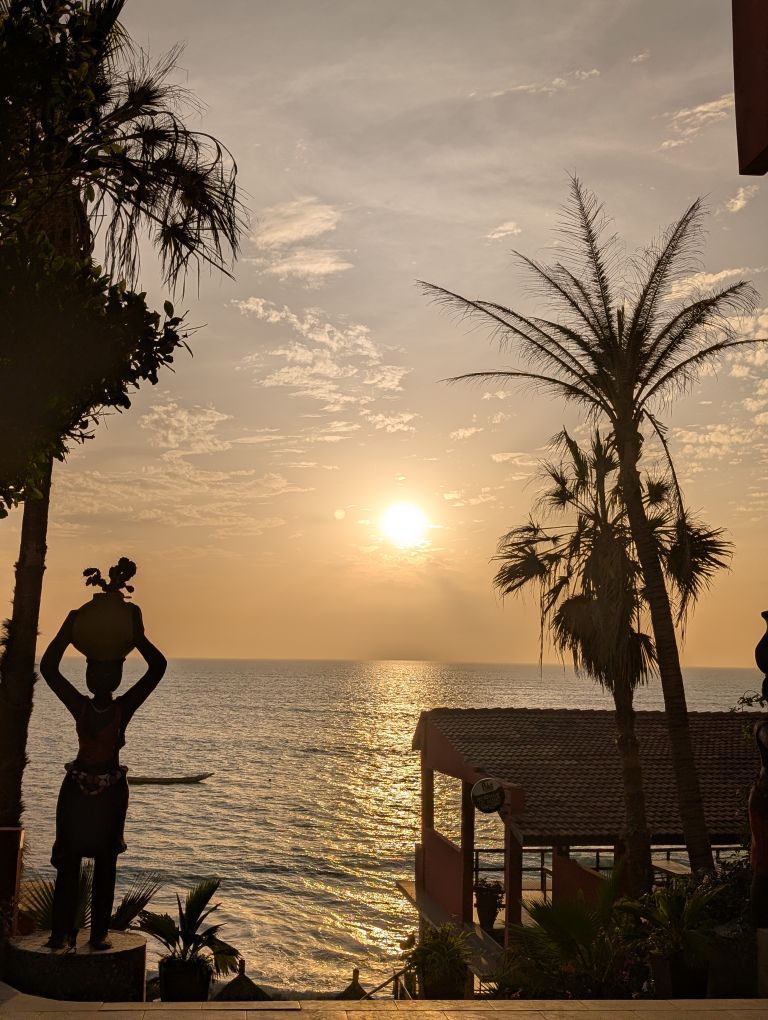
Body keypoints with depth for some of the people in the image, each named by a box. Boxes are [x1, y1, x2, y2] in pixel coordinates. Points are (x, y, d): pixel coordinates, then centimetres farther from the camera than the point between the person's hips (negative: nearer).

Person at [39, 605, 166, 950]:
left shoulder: (125, 707, -7)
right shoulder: (80, 706, -5)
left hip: (111, 792, -1)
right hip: (76, 789, 1)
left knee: (105, 864, 6)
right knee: (67, 861, 3)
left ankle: (100, 932, 11)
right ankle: (62, 932, 9)